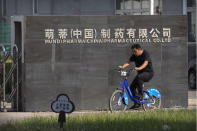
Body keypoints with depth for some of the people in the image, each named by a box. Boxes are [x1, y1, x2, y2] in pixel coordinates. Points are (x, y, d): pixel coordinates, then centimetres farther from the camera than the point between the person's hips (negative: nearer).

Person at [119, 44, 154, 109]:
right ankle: (136, 104, 7)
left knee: (139, 77, -37)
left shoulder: (146, 54, -17)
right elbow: (129, 62, -9)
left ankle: (140, 95, -27)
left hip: (148, 72, -7)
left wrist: (139, 68, -52)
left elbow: (145, 63, -33)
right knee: (132, 87, -4)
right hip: (140, 73, 7)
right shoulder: (134, 55, 2)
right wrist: (122, 66, -29)